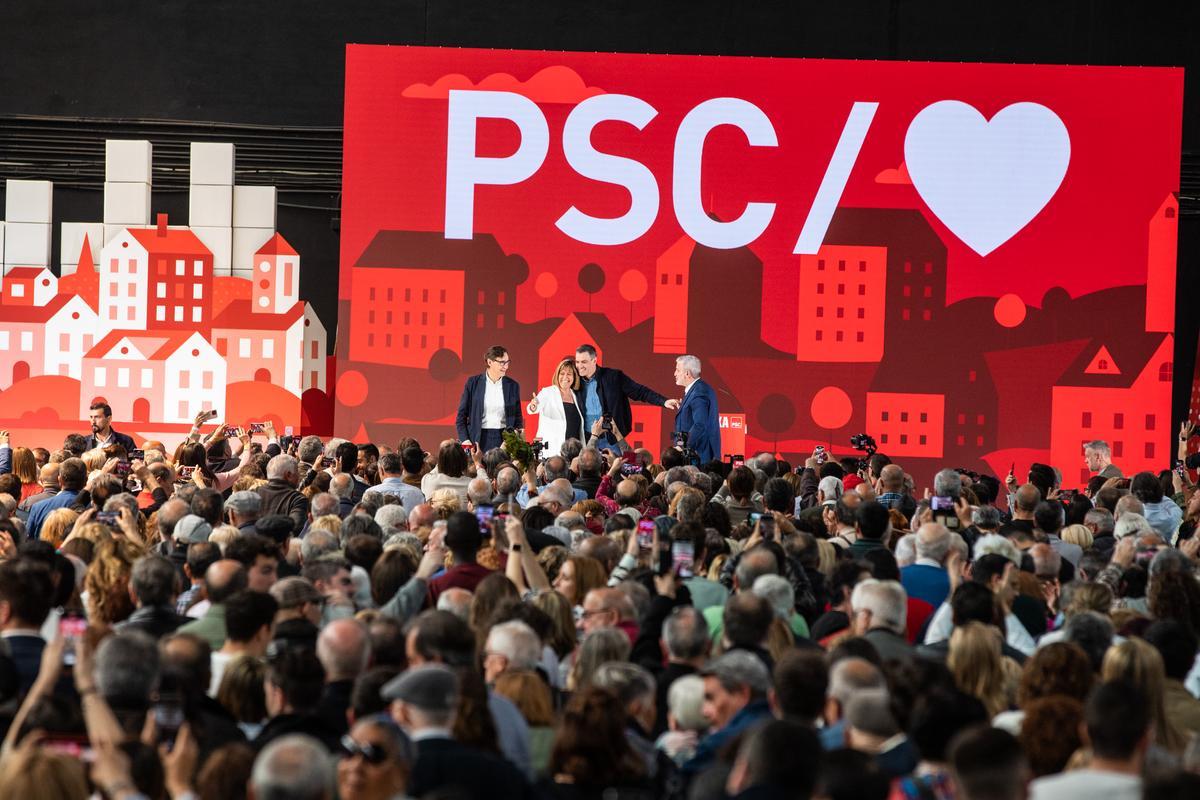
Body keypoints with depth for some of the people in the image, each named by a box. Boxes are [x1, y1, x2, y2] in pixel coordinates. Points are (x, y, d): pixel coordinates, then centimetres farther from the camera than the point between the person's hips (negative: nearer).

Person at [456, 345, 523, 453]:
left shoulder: (512, 386, 7)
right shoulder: (473, 382, 3)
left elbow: (518, 420, 11)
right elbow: (461, 416, 5)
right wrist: (464, 440, -6)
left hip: (503, 440, 1)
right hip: (478, 440, -1)